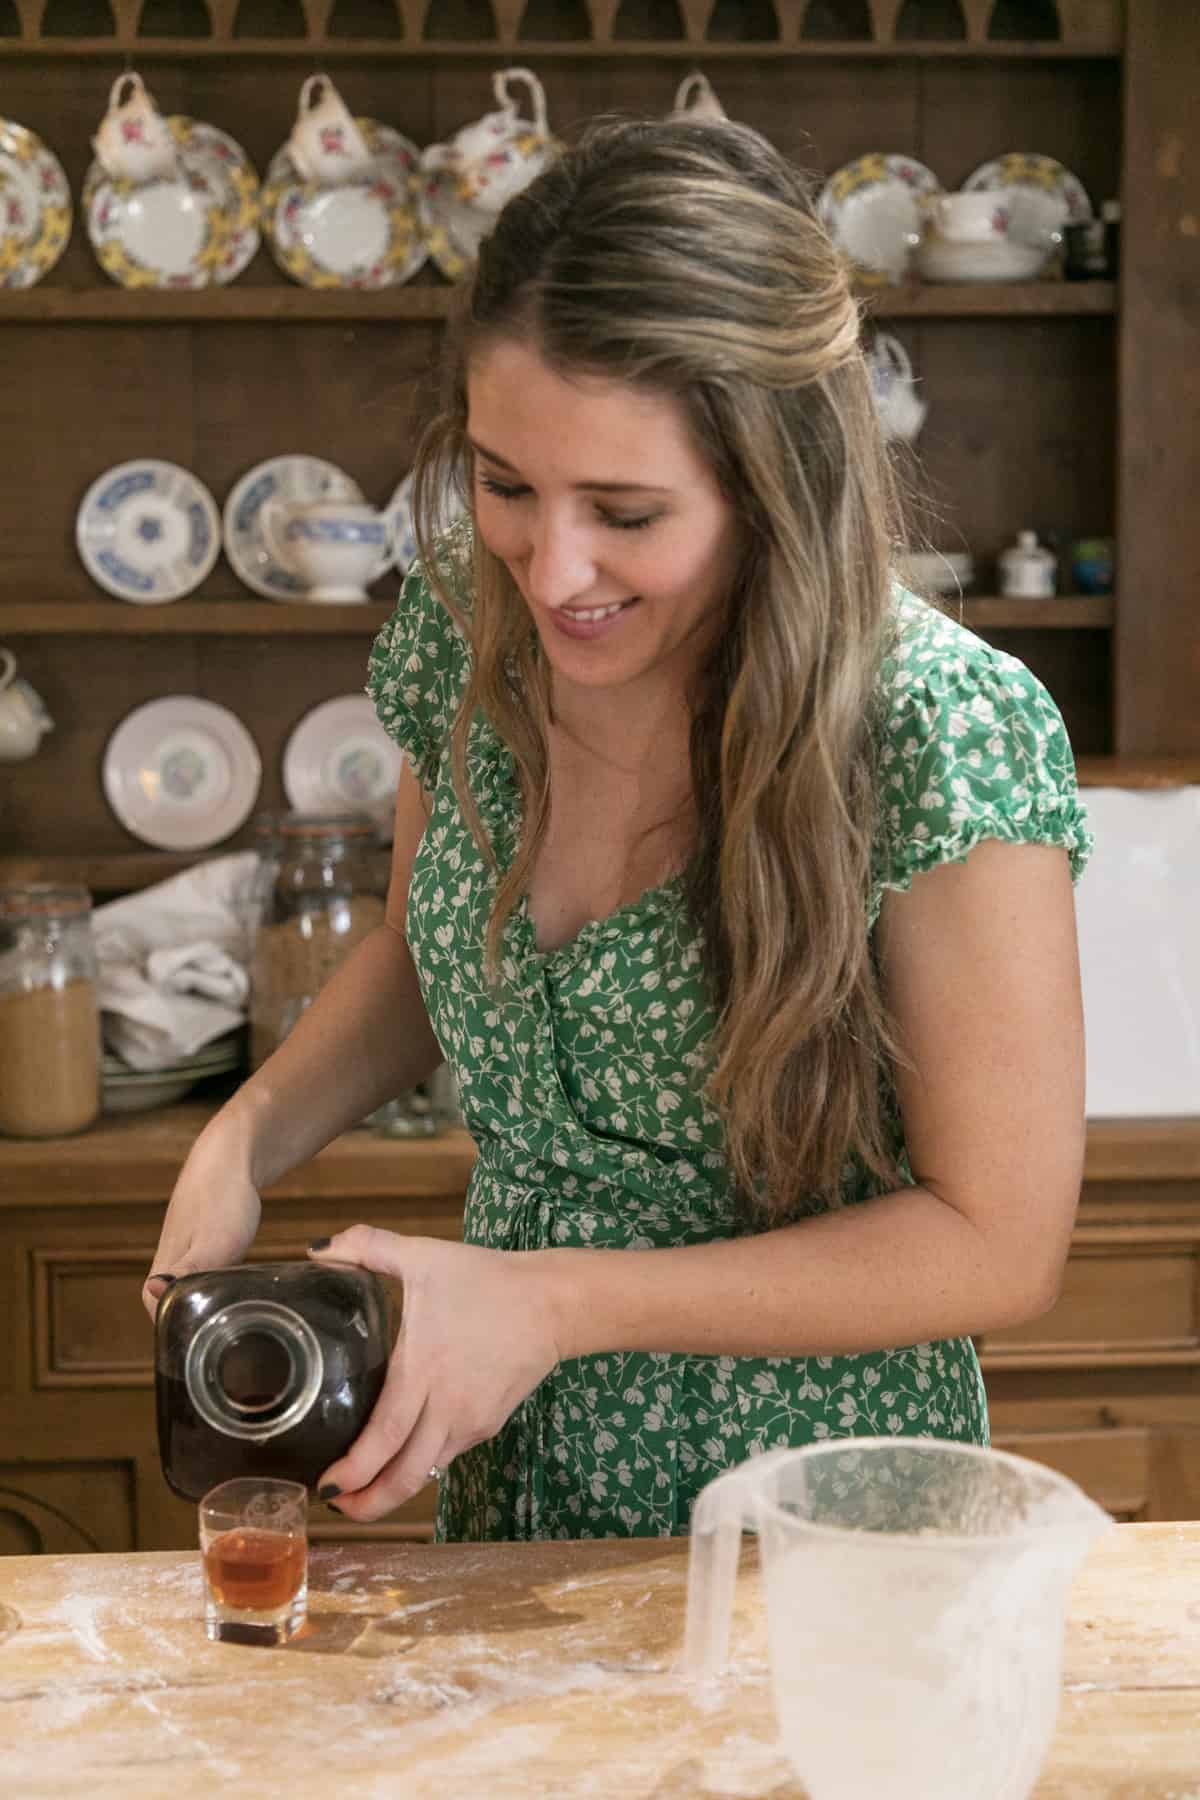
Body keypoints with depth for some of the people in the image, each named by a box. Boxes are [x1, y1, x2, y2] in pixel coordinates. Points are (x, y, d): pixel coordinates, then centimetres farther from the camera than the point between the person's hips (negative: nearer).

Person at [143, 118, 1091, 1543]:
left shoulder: (943, 734, -27)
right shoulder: (464, 625, -10)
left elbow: (997, 1245, -20)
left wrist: (559, 1300, -24)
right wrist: (246, 1140, -9)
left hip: (814, 1523, -5)